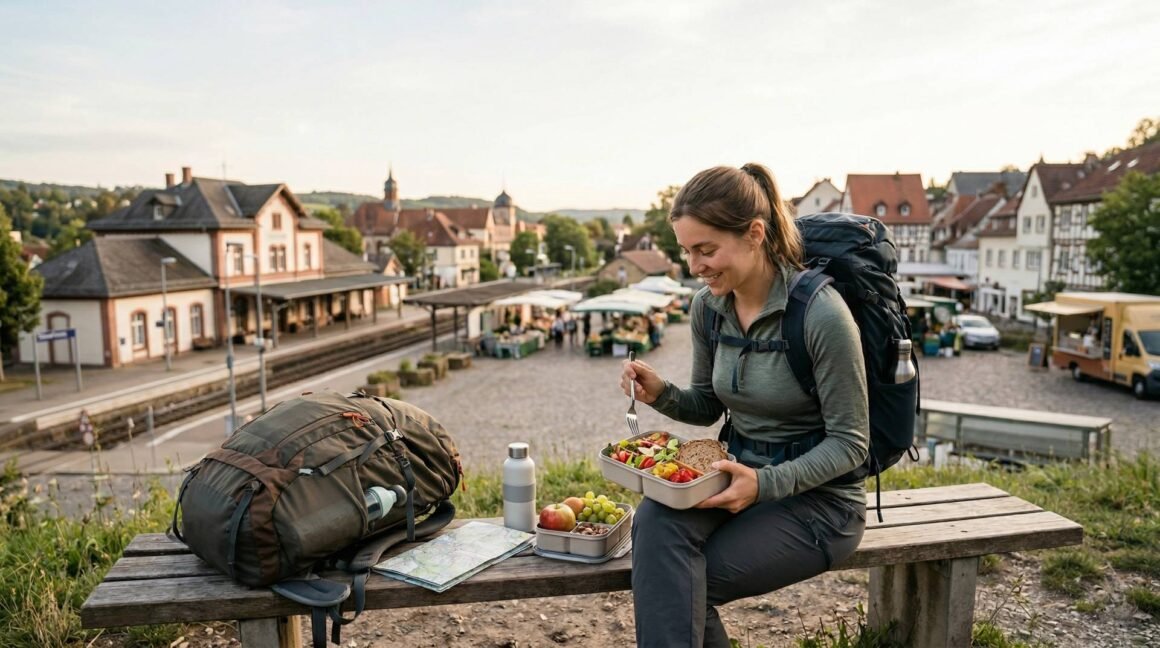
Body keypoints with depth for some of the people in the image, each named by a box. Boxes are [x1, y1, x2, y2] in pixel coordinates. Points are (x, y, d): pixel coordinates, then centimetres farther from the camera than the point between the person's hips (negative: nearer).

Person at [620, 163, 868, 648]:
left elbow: (850, 443, -14)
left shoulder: (821, 313, -21)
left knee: (668, 585, -22)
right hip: (741, 472, 5)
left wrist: (767, 483, -26)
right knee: (655, 519, -27)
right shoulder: (707, 305, -2)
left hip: (817, 495, -5)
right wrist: (661, 394, -9)